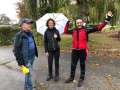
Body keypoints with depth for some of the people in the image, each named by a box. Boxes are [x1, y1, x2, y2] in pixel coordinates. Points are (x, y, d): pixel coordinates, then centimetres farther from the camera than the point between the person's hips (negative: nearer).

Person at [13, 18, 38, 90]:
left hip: (32, 57, 8)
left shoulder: (30, 33, 5)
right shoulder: (19, 35, -17)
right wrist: (20, 62, -18)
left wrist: (35, 54, 16)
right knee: (29, 74, 0)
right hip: (26, 59, -7)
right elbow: (16, 50, -17)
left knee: (29, 74, 21)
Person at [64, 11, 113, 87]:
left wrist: (107, 19, -14)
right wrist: (67, 23, 15)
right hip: (75, 50, 4)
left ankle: (81, 79, 25)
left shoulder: (86, 30, -5)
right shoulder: (74, 30, 6)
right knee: (73, 65, 14)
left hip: (83, 50, -3)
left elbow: (98, 28, -10)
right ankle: (71, 77, 32)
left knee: (82, 65, 10)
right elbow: (66, 31, 24)